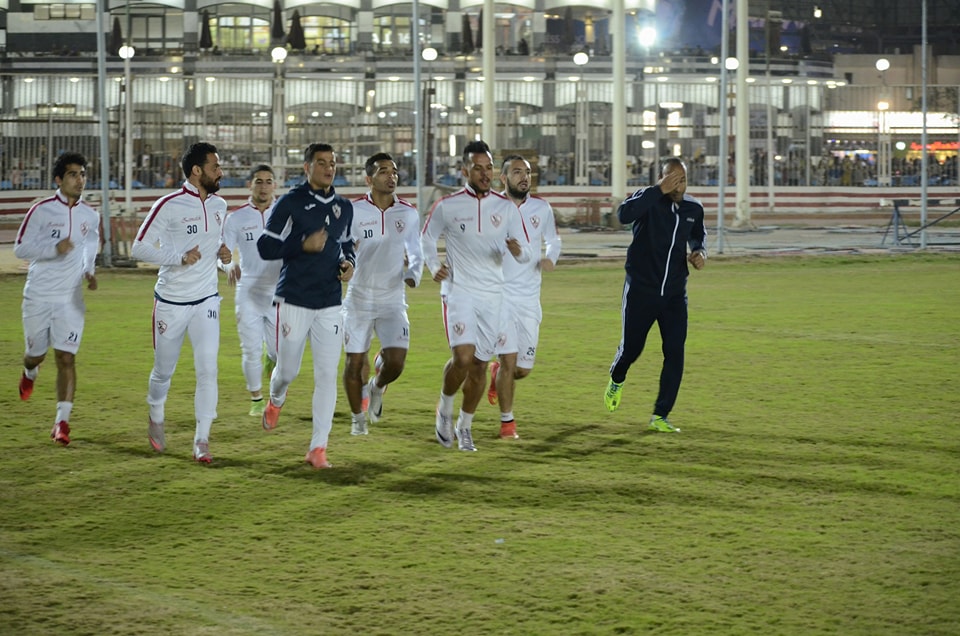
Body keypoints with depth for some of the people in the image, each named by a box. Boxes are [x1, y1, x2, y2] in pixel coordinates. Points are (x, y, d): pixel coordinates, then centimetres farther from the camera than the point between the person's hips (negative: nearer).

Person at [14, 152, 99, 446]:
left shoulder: (91, 216, 5)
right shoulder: (41, 211, -8)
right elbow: (20, 248, -10)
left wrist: (90, 272, 6)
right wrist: (55, 249, -23)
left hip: (70, 300, 1)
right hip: (38, 297, -1)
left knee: (66, 358, -9)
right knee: (36, 354, 13)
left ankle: (62, 422, -9)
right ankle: (30, 372, 51)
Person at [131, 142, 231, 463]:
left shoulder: (219, 206, 5)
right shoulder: (169, 205, -14)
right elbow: (139, 247, -14)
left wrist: (222, 250, 1)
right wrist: (180, 257, -22)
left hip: (206, 301, 3)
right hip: (170, 303, -3)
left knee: (207, 369, -11)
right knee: (163, 371, 11)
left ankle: (202, 440, -5)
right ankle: (156, 418, 41)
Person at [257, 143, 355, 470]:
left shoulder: (344, 207, 10)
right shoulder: (290, 203, -6)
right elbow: (265, 247, -8)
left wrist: (349, 262, 3)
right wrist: (304, 245, -19)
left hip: (330, 305, 4)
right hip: (294, 302, -4)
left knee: (327, 374, -4)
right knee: (288, 370, 6)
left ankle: (318, 448, 0)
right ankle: (275, 401, 44)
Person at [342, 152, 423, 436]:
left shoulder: (409, 214, 2)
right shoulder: (354, 212, -6)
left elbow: (416, 253, 14)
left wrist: (413, 274, -5)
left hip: (393, 301, 1)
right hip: (359, 299, -1)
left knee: (395, 362, -12)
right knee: (354, 363, 2)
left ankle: (377, 386, 24)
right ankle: (357, 418, 25)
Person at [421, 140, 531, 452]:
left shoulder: (507, 208, 3)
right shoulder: (447, 206, -3)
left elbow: (525, 253, 4)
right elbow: (426, 238, 12)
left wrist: (518, 251, -20)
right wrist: (434, 266, -6)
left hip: (492, 295, 3)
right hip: (459, 290, -3)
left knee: (480, 365, 6)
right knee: (463, 357, -19)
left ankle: (465, 426, 24)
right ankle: (445, 408, 8)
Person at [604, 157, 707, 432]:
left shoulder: (694, 208, 2)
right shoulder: (648, 200, -14)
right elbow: (624, 214, -37)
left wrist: (700, 252, 1)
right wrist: (659, 190, -39)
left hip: (675, 293, 4)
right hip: (641, 290, -4)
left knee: (675, 353, -5)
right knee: (631, 348, 6)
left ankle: (659, 417, 3)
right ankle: (616, 381, 42)